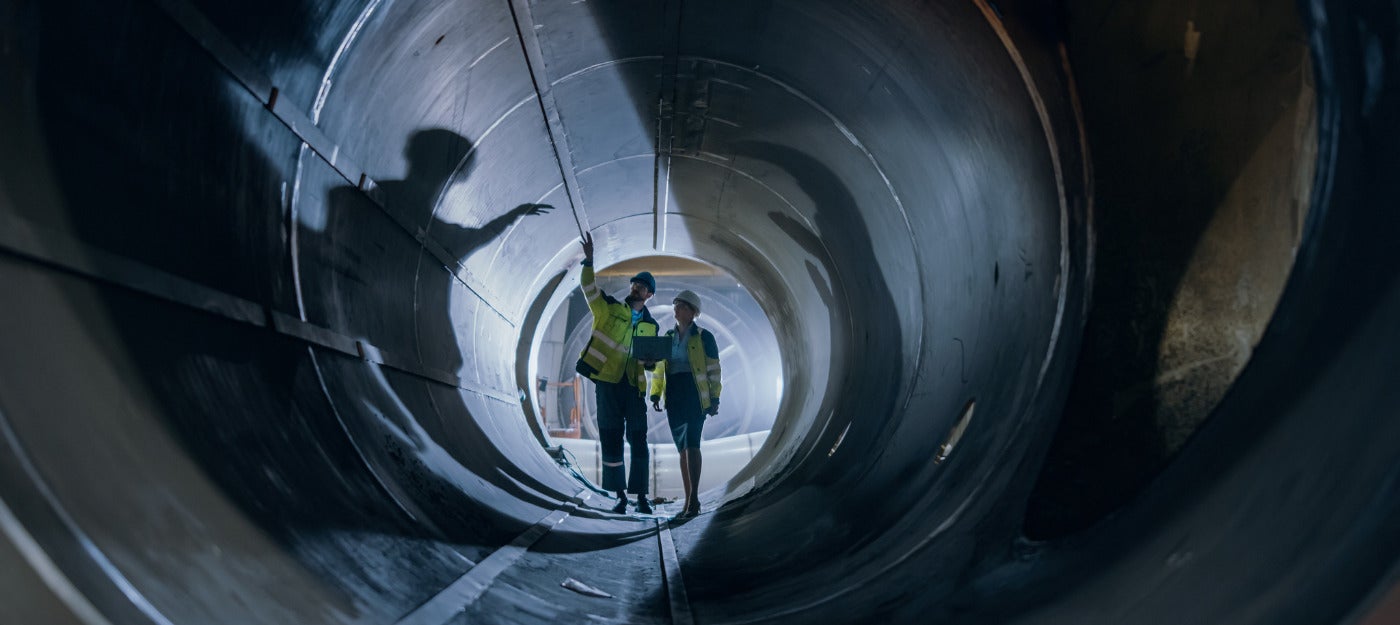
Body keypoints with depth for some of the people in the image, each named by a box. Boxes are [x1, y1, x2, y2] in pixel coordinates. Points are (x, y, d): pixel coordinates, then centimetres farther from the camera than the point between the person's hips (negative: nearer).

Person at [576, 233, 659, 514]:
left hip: (633, 387, 2)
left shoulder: (651, 326, 13)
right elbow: (589, 288, -8)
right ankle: (620, 496, 10)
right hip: (607, 383, -2)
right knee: (611, 441, 1)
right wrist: (589, 261, -20)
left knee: (638, 441, -2)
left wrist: (651, 360, -3)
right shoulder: (609, 308, 7)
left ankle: (641, 496, 6)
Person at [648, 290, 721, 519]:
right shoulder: (667, 337, 15)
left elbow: (714, 370, -1)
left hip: (695, 395, -5)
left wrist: (714, 399, -6)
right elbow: (658, 369, 17)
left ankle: (694, 499, -15)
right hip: (674, 398, 6)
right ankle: (689, 501, 12)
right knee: (683, 448, 7)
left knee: (691, 444, -17)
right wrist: (655, 395, 7)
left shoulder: (703, 337, 0)